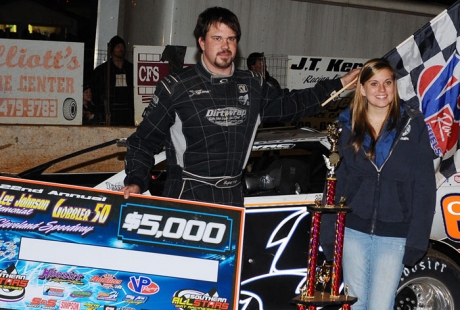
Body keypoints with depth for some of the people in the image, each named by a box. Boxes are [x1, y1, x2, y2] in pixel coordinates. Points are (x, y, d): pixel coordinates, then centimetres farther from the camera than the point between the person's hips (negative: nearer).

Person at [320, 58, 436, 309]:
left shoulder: (412, 124, -2)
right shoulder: (349, 126, 4)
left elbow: (424, 186, -3)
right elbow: (336, 182, 5)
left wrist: (417, 239, -8)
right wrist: (328, 235, 2)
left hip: (394, 234, -2)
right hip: (353, 230, 2)